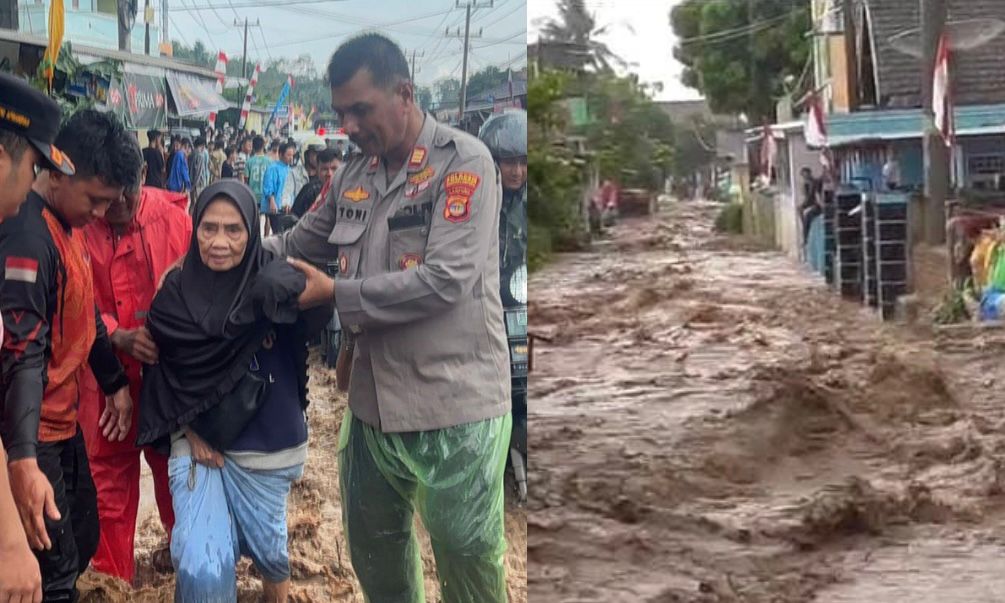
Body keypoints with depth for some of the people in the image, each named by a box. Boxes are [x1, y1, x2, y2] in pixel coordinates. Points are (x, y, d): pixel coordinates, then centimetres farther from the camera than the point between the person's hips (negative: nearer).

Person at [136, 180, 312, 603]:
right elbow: (162, 371, 4)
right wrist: (189, 430, -2)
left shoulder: (275, 285, -11)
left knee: (266, 547, 18)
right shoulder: (176, 292, -5)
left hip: (265, 443, 0)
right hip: (196, 440, 1)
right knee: (201, 566, -13)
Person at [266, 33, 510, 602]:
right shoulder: (354, 176, 8)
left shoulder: (464, 162, -13)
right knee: (373, 548, 19)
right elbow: (298, 243, 17)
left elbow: (447, 279, -22)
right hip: (372, 401, 7)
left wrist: (336, 293, -19)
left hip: (452, 406, -7)